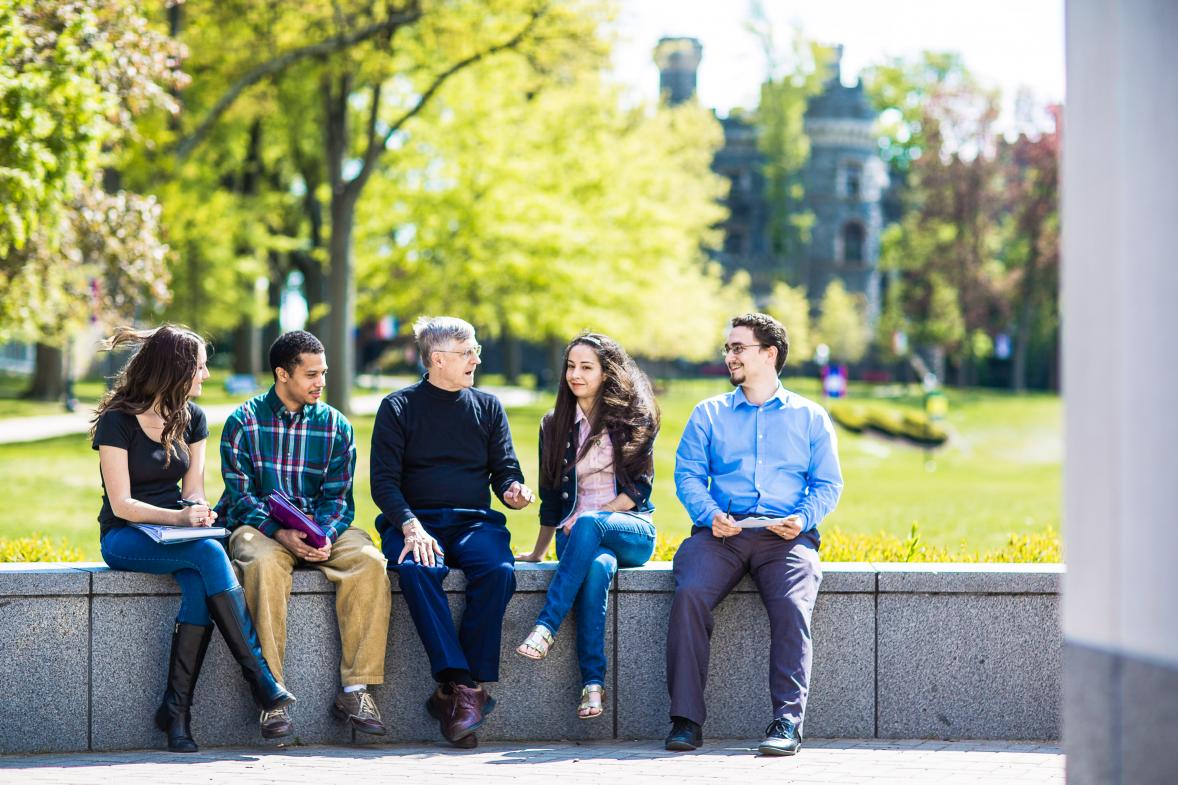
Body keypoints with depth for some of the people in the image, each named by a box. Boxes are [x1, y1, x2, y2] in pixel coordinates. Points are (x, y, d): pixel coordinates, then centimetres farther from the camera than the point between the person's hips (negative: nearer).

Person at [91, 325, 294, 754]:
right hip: (125, 540, -5)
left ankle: (177, 709, -30)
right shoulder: (118, 421, -9)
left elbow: (192, 491, 9)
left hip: (177, 532, 5)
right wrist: (178, 517, -28)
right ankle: (260, 677, -31)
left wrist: (198, 511, -15)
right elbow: (121, 504, -13)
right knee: (210, 554, -33)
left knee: (200, 585, -31)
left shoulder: (192, 419, 10)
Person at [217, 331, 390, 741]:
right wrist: (281, 533, -22)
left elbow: (338, 496, 4)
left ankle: (355, 689, -27)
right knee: (264, 565, -38)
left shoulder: (336, 425, 9)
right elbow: (241, 493, -5)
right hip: (259, 527, -3)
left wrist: (325, 537, -18)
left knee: (369, 561, -28)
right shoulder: (244, 422, 2)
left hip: (322, 529, 3)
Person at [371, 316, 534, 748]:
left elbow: (504, 469, 14)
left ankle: (462, 688, -31)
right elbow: (383, 481, 0)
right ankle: (459, 684, -41)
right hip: (414, 519, -2)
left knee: (498, 570, -32)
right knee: (417, 568, -37)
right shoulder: (398, 407, 7)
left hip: (474, 521, 2)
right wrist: (410, 525, -19)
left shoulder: (487, 406, 16)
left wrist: (514, 490, -11)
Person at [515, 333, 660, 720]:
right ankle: (593, 682, -46)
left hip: (632, 530, -1)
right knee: (597, 568, -37)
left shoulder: (633, 418, 5)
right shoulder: (555, 426, 15)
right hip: (577, 535, 2)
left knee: (589, 525, -39)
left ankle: (545, 628, -44)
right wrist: (538, 552, 16)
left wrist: (596, 516, -12)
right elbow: (552, 498, 19)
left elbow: (639, 487, -1)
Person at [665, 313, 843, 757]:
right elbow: (688, 474, 10)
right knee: (689, 595, -28)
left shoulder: (809, 417, 17)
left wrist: (803, 519, -10)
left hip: (786, 536, -1)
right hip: (721, 532, 1)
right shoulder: (708, 414, 20)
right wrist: (710, 515, -10)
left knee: (792, 606, -31)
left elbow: (828, 484, 11)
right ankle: (686, 719, -26)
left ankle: (788, 721, -31)